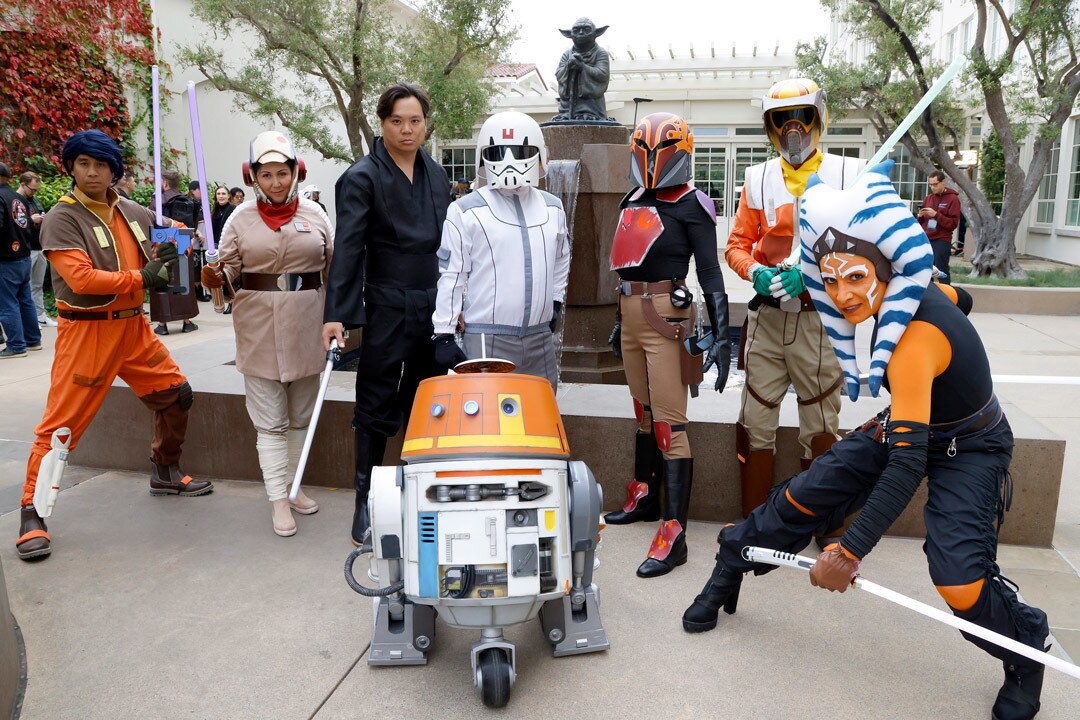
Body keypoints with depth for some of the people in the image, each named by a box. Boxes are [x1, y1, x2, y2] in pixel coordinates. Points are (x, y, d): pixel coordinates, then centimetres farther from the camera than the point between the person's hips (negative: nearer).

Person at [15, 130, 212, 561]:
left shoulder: (136, 215, 7)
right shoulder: (62, 218, -9)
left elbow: (157, 262, 17)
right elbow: (82, 279, -20)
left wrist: (167, 259, -6)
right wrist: (141, 278, -19)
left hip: (133, 327, 6)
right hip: (86, 331, -6)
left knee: (176, 395, 11)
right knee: (62, 422, -5)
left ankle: (165, 473, 31)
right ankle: (32, 513, 7)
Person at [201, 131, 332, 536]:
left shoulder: (314, 214, 4)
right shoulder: (241, 219, 1)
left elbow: (333, 267, 8)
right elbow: (229, 273, 2)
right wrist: (215, 278, -20)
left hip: (306, 327, 2)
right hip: (260, 328, -1)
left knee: (301, 415, 14)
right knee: (270, 421, 2)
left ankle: (294, 485, 30)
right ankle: (278, 499, 10)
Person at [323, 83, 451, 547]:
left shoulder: (436, 174, 12)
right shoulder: (362, 178, -6)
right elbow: (348, 248, -15)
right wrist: (337, 314, -23)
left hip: (433, 308, 5)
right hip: (388, 309, -5)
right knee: (377, 408, 4)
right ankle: (366, 505, 16)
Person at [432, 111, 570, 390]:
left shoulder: (552, 208, 12)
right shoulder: (466, 211, -3)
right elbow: (450, 275, -4)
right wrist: (443, 333, -7)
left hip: (541, 336, 5)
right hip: (487, 339, -5)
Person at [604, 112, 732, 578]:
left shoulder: (691, 204, -6)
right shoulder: (633, 202, 16)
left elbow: (710, 273, -10)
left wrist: (721, 336, -16)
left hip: (666, 316, -7)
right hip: (631, 313, 8)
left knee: (669, 422, -10)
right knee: (644, 414, 18)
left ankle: (673, 533, -8)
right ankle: (645, 496, 34)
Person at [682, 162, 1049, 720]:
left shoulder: (913, 343, -37)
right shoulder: (910, 292, -15)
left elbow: (907, 463, -39)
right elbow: (956, 299, 10)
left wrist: (850, 552, -39)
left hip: (968, 451, -7)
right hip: (910, 427, 8)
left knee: (959, 581, -22)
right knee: (805, 496, 0)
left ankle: (1025, 655, 12)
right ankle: (731, 562, 22)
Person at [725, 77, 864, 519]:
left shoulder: (849, 175, 0)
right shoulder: (759, 178, 7)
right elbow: (737, 244, 9)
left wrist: (810, 273, -18)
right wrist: (755, 273, -12)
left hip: (820, 319, -2)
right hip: (767, 316, 3)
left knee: (821, 431, 6)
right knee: (756, 425, 7)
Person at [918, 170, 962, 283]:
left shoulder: (952, 199, -2)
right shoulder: (928, 198, 14)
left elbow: (953, 224, -9)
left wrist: (936, 215, -18)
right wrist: (920, 216, -2)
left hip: (942, 242, -5)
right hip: (926, 240, 5)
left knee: (942, 273, -7)